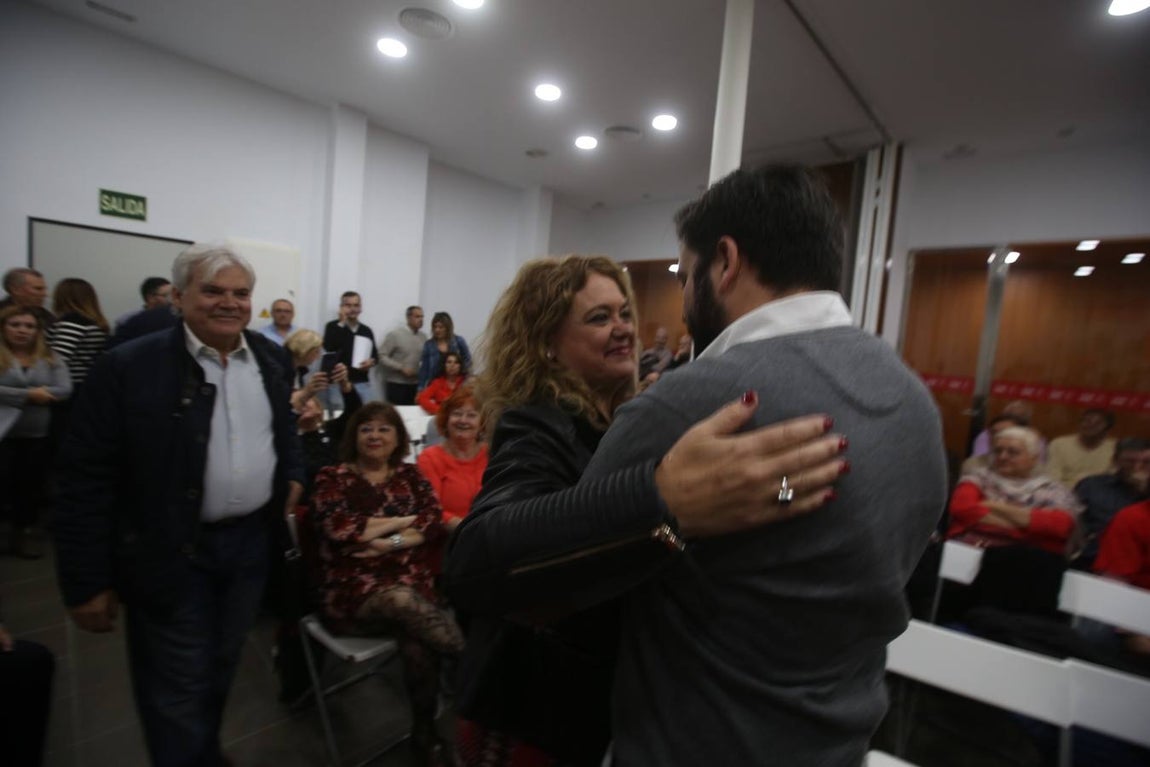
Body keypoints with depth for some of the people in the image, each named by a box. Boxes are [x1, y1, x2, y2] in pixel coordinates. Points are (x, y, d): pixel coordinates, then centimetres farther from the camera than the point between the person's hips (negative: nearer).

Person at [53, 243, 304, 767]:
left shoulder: (271, 358, 1)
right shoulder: (128, 368, -14)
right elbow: (86, 479, -12)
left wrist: (293, 474, 4)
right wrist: (87, 582, -10)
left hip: (252, 542, 5)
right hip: (172, 556, -4)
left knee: (220, 671, 23)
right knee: (178, 691, 10)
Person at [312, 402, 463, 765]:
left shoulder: (410, 475, 13)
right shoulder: (332, 478, 4)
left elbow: (435, 521, 0)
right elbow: (339, 530, -13)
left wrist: (392, 542, -15)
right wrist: (405, 520, -7)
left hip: (412, 584, 2)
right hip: (353, 590, -2)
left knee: (417, 644, -26)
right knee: (402, 602, -35)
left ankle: (426, 735, -6)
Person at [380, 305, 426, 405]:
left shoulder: (423, 336, 8)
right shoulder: (395, 334, -6)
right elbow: (382, 357, -9)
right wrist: (401, 367, -16)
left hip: (416, 384, 4)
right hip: (396, 384, -4)